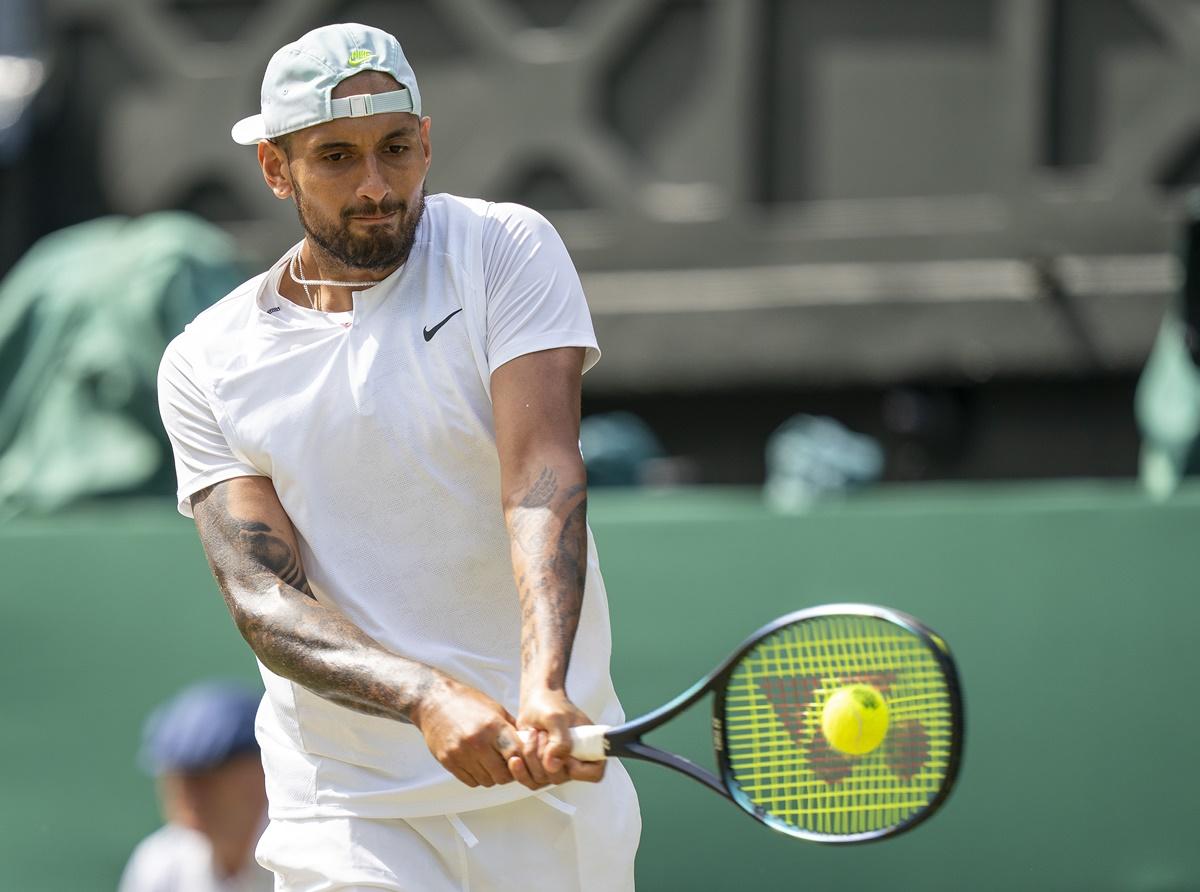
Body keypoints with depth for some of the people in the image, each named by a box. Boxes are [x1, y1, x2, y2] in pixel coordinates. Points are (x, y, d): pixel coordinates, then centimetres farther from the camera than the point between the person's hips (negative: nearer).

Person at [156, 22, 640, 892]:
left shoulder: (506, 250, -2)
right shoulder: (205, 365, 1)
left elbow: (543, 480, -15)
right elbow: (263, 599, -9)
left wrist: (544, 691, -32)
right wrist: (428, 698, -28)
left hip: (553, 786, 0)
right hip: (347, 814, 0)